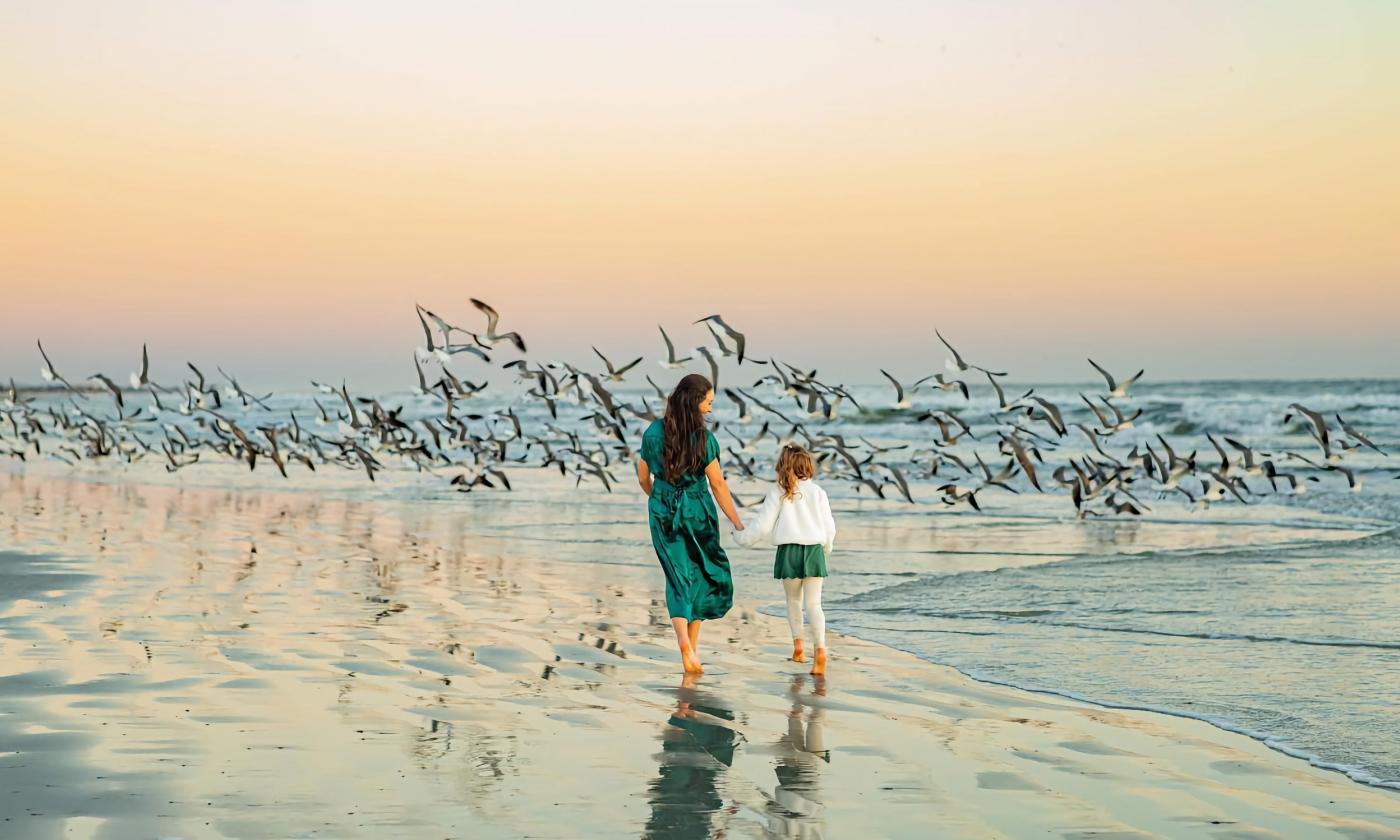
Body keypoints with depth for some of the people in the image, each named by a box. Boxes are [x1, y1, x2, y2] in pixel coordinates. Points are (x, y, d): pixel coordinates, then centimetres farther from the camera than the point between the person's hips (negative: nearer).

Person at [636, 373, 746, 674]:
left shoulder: (653, 431, -2)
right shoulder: (702, 437, -15)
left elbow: (643, 477, 7)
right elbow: (717, 484, -12)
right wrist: (737, 522, -4)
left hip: (662, 512, 3)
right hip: (697, 511, -3)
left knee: (679, 576, 7)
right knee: (704, 573, 15)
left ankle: (683, 640, -16)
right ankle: (693, 645, 16)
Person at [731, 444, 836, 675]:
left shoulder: (778, 493, 0)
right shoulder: (818, 492, 4)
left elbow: (762, 525, -1)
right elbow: (829, 526, 8)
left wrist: (741, 536, 16)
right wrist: (826, 548, 28)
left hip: (789, 551, 0)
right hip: (814, 551, 1)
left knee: (794, 600, 20)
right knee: (813, 604, -4)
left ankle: (798, 643, 16)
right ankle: (820, 649, -21)